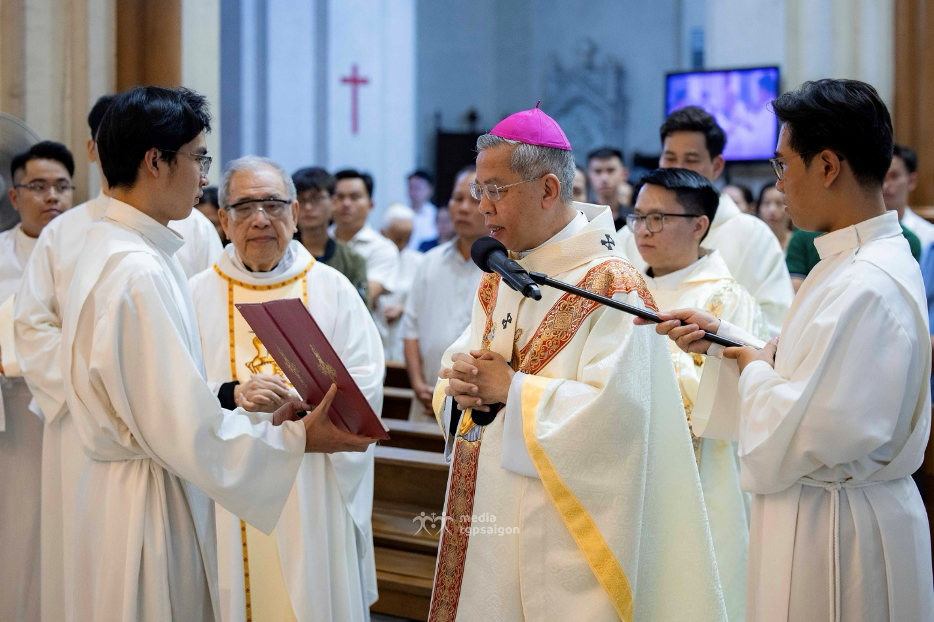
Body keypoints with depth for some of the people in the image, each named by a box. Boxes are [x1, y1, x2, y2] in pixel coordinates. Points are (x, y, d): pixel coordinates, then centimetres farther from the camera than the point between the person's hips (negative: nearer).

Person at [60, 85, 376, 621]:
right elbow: (182, 430, -22)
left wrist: (261, 418, 7)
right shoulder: (138, 274, -22)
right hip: (150, 504, -10)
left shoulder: (111, 251, 10)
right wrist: (296, 440, -13)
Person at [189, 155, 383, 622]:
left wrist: (299, 404, -19)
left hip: (314, 500, 0)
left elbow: (364, 391, -4)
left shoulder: (333, 290, 5)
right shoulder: (198, 294, 5)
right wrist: (230, 396, -21)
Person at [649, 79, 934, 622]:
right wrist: (721, 339, 10)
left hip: (834, 531, -10)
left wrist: (755, 370, -8)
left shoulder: (866, 288, -25)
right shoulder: (856, 262, 8)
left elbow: (800, 436, -26)